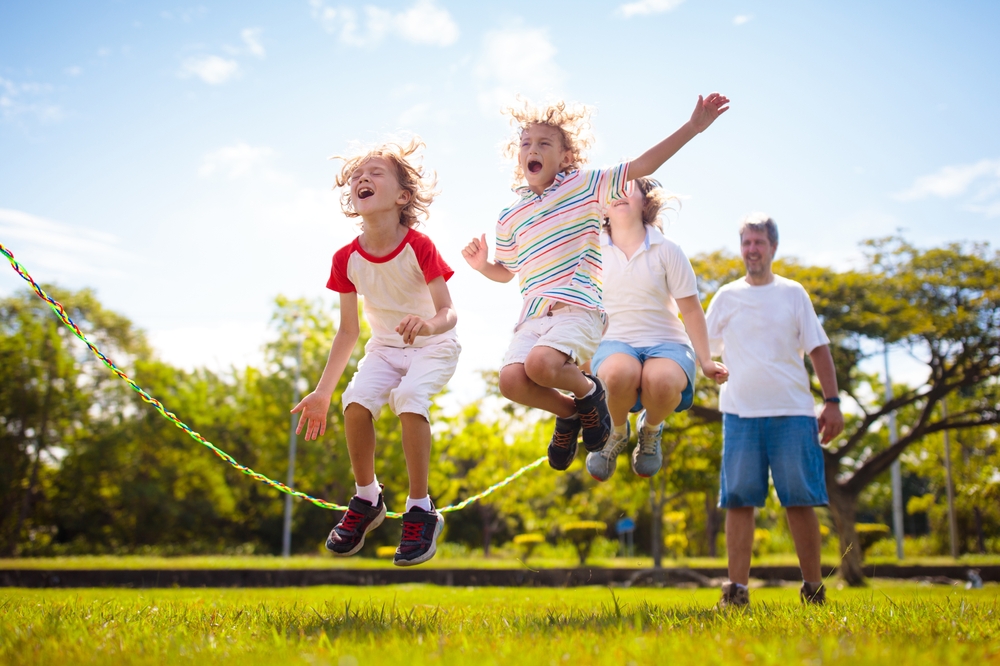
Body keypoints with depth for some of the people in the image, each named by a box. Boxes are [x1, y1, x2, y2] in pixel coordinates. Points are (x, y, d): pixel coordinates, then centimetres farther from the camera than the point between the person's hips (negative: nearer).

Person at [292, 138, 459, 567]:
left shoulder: (419, 248, -20)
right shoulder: (347, 259, -8)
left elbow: (449, 314, -20)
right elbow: (348, 330, 0)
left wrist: (428, 323, -46)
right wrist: (322, 392, -1)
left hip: (433, 346, -4)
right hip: (385, 348, 4)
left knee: (409, 397, -33)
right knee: (356, 401, -24)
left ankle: (421, 510, -17)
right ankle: (367, 499, -1)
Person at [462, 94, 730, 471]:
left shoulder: (585, 186, 8)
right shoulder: (510, 218, 19)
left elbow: (641, 166, 2)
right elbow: (506, 271, 32)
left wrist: (692, 127, -5)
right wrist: (482, 265, 9)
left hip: (578, 307, -4)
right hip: (533, 314, 4)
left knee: (541, 363, -32)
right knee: (511, 380, -22)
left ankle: (588, 391, 4)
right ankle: (569, 413, 10)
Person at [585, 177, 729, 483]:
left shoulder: (667, 250, 3)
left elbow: (691, 309, 4)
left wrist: (705, 361, -2)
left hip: (665, 342, 0)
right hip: (615, 342, 0)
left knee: (662, 380, -38)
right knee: (620, 373, -39)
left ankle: (650, 429, -1)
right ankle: (617, 432, -5)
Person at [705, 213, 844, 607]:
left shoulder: (793, 293, 11)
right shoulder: (726, 297, 12)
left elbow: (819, 350, 8)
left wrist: (832, 401, 1)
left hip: (793, 412, -1)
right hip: (740, 412, 1)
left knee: (801, 500, 0)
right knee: (738, 500, -3)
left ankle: (813, 589, 10)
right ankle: (737, 590, -1)